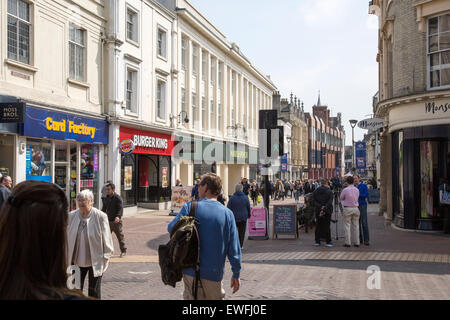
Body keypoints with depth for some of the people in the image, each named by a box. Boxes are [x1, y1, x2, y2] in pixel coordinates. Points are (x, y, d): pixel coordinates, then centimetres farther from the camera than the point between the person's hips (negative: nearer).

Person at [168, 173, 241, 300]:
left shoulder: (189, 207, -6)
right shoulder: (227, 213, -3)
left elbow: (172, 228, -8)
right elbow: (234, 248, -4)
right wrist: (236, 274, 6)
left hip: (191, 271, 0)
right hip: (214, 274, 1)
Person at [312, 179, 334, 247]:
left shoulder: (315, 191, 6)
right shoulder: (329, 191, -4)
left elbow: (313, 202, -2)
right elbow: (330, 202, -14)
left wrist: (320, 207, -10)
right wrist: (324, 208, -17)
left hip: (318, 211, 3)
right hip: (327, 211, -3)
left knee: (318, 226, 9)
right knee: (327, 226, 0)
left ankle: (317, 241, 10)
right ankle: (328, 242, 1)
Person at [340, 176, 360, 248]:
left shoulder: (345, 190, -11)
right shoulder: (357, 190, 3)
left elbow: (341, 198, 2)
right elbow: (357, 198, 13)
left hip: (348, 209, -4)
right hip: (355, 208, 4)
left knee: (347, 226, 1)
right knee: (356, 226, 8)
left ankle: (348, 242, -2)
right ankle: (357, 242, 10)